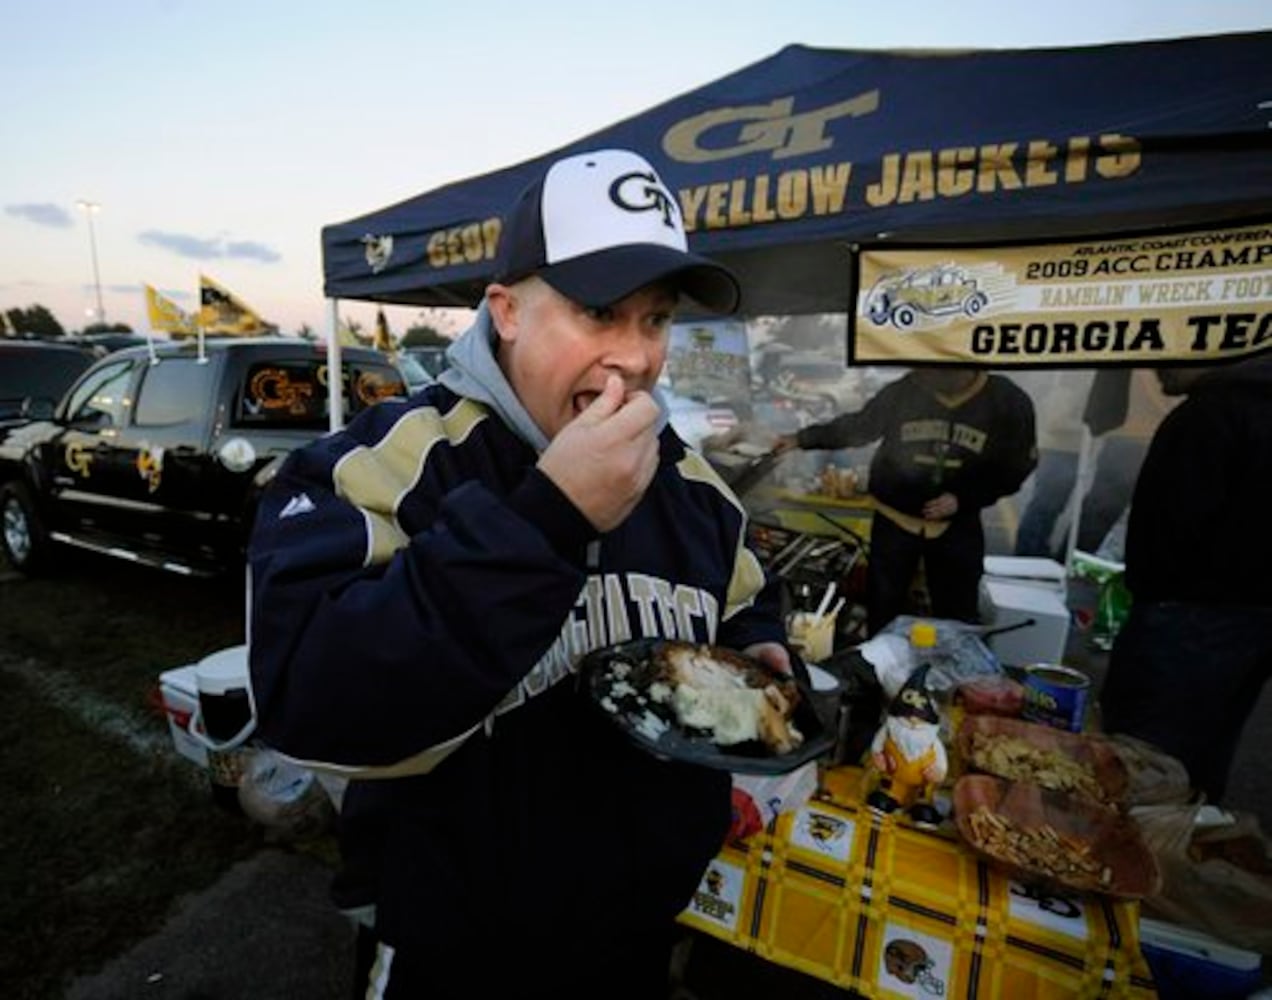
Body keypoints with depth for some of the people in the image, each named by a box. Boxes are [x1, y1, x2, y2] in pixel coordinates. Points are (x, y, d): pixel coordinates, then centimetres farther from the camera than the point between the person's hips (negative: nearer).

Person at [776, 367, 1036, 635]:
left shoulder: (1009, 402, -14)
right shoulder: (904, 391, -15)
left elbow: (1015, 468, -4)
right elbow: (856, 427, 0)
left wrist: (963, 498, -18)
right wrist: (801, 438, 1)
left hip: (957, 525, 0)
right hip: (894, 520, 0)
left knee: (958, 614, 11)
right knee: (882, 607, 13)